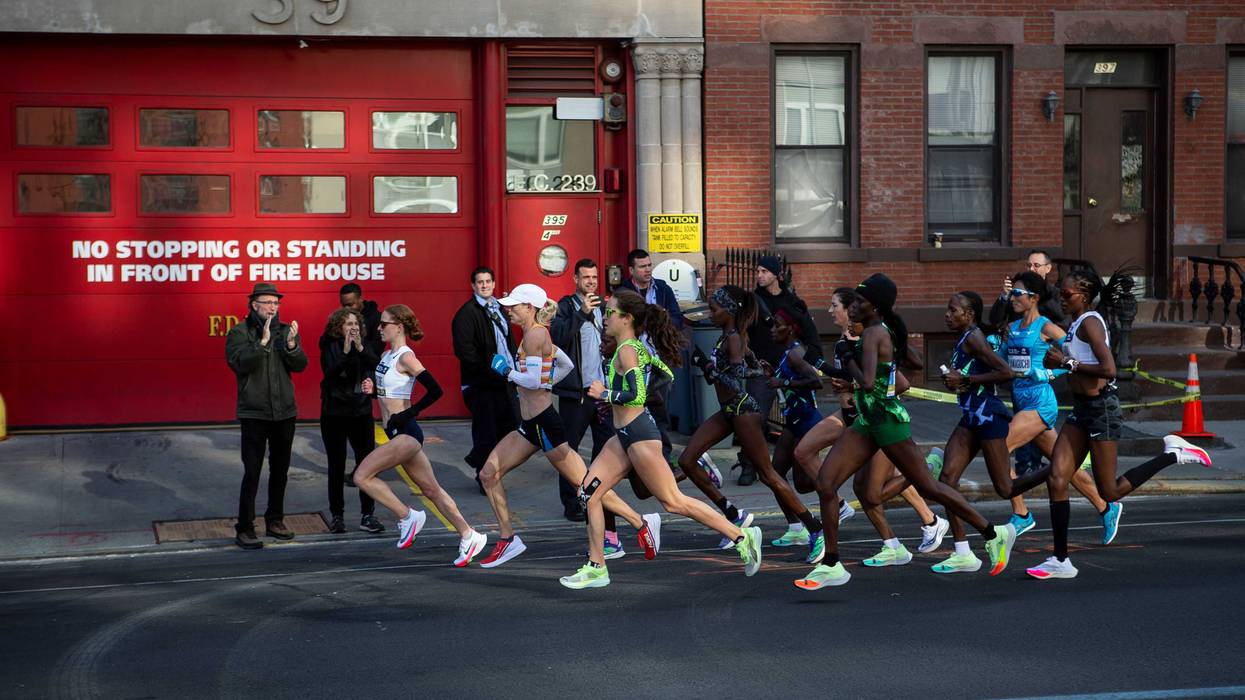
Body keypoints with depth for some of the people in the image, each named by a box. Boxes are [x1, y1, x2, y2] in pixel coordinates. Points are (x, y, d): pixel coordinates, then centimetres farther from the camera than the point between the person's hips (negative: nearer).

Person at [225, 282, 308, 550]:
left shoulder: (286, 330, 7)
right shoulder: (239, 332, -5)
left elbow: (301, 365, -3)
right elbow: (240, 364, -19)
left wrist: (291, 345, -21)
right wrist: (263, 342, -28)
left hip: (284, 412, 5)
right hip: (254, 413, -5)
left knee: (280, 470, 15)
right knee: (252, 472, -7)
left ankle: (275, 521, 28)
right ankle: (244, 529, -3)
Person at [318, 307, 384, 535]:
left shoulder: (365, 344, 4)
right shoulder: (329, 346, -3)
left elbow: (376, 364, -12)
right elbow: (330, 373, -17)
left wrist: (360, 349, -25)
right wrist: (346, 352, -26)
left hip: (361, 412, 2)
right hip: (334, 413, -2)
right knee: (336, 466, 4)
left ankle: (367, 515, 4)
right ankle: (337, 515, 14)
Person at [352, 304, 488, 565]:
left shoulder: (405, 358, -14)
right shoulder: (386, 356, 12)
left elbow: (435, 391, -18)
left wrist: (409, 413, -15)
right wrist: (372, 388, 2)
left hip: (406, 433, -9)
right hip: (397, 433, 9)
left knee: (362, 476, -12)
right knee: (431, 489, 10)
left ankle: (407, 516, -1)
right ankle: (469, 536, 14)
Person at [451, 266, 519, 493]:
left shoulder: (499, 309, 15)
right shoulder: (467, 313, -11)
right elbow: (463, 349, -20)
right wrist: (488, 368, -17)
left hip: (504, 380, 8)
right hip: (482, 383, -8)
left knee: (509, 425, 8)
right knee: (486, 431, 0)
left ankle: (477, 460, 31)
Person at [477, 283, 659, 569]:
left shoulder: (535, 334, -15)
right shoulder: (538, 334, 13)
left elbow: (533, 379, -23)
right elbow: (566, 365, 23)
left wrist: (508, 372, -9)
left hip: (544, 423, -10)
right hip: (531, 424, 10)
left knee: (585, 484, -5)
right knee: (489, 473, 5)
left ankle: (642, 524, 2)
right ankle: (508, 539, 10)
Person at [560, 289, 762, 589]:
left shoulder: (626, 351, -15)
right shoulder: (638, 347, 12)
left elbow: (636, 395, -24)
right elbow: (667, 375, 19)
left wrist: (604, 394, -12)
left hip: (638, 435, -10)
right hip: (625, 436, 10)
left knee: (673, 501, -5)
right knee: (589, 491, 5)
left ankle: (741, 536, 2)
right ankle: (596, 567, 9)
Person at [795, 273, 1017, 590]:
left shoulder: (873, 333, -18)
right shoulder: (882, 330, 10)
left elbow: (868, 382, -28)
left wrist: (850, 364, -9)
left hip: (887, 420, -10)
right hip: (867, 421, 10)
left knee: (928, 487, 2)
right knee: (825, 483, -1)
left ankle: (995, 534, 19)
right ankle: (831, 565, 4)